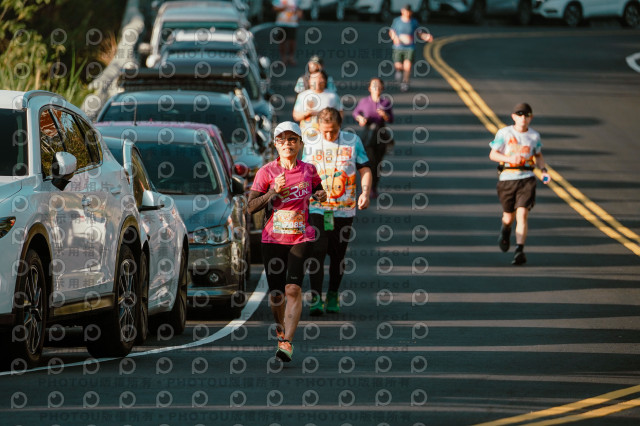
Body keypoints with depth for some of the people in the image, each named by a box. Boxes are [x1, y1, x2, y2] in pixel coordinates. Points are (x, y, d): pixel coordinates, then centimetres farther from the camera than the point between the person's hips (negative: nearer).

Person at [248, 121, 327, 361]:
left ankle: (287, 343, -23)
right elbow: (251, 207, -3)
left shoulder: (309, 171, 5)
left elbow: (317, 189, 26)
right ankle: (280, 331, 32)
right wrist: (273, 192, -16)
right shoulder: (266, 172, 0)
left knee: (293, 288, -17)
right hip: (273, 239, 0)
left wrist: (321, 195, 2)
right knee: (276, 294, 3)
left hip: (301, 238, 0)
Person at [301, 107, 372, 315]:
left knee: (338, 255, 6)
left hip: (344, 210, 1)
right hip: (316, 208, 0)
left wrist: (365, 192, -9)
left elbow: (365, 169, 7)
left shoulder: (353, 141, 3)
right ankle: (315, 300, -11)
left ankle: (333, 297, 21)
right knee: (316, 253, -12)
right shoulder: (310, 144, 4)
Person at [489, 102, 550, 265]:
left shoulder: (534, 136, 6)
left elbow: (538, 156, 22)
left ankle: (520, 251, -19)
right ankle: (505, 231, 48)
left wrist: (543, 170, 5)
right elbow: (493, 154, -3)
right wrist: (509, 158, -22)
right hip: (507, 178, 0)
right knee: (508, 217, 11)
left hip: (527, 179, 0)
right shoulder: (504, 133, -2)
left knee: (522, 214, -16)